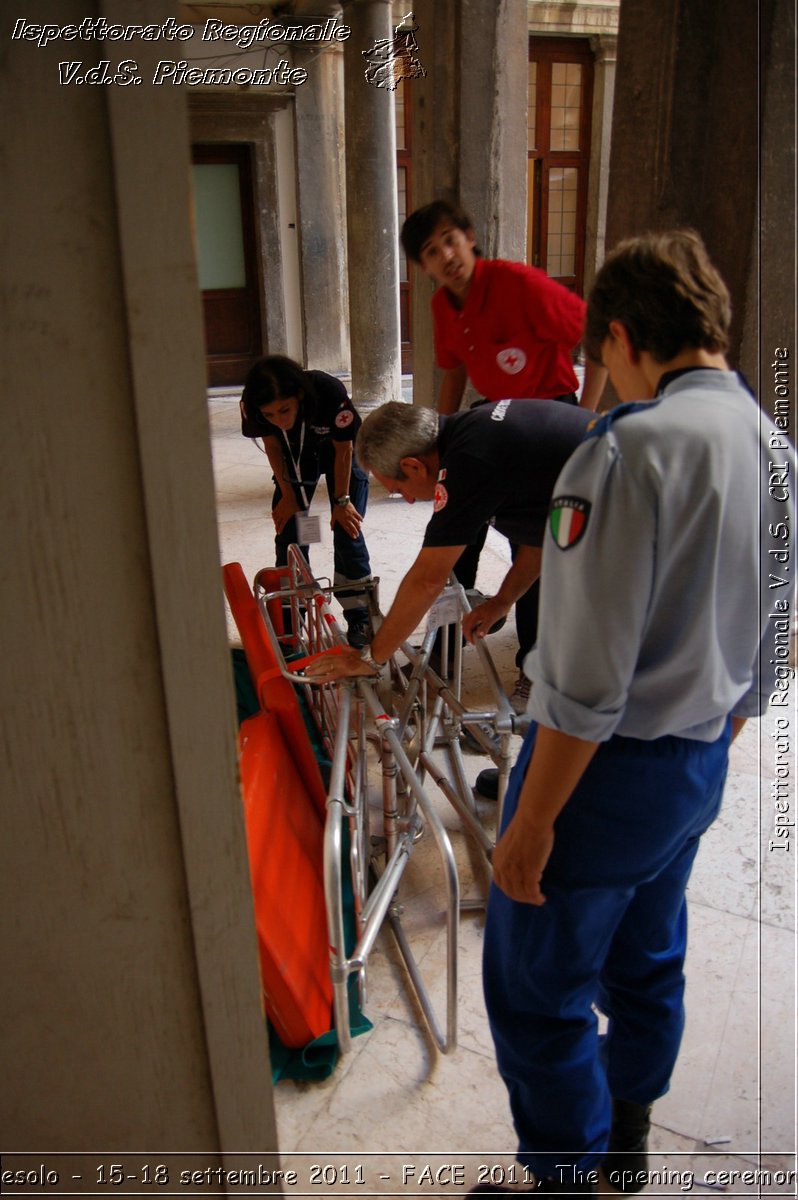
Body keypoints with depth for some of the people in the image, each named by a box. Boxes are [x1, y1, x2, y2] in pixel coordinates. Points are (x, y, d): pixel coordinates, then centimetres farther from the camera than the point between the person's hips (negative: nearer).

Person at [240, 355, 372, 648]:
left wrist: (341, 500, -14)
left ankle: (359, 618, 4)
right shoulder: (251, 406, -32)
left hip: (338, 451, -3)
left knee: (347, 531, -8)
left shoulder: (330, 393, -41)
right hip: (295, 457, 3)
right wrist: (287, 494, -6)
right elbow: (272, 445, -11)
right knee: (287, 531, -1)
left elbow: (343, 450, -23)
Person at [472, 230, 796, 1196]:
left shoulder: (631, 447, -23)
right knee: (647, 968, 25)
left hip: (609, 768, -9)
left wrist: (531, 821, -16)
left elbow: (589, 677, -25)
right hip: (700, 769, 9)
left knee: (538, 991, 10)